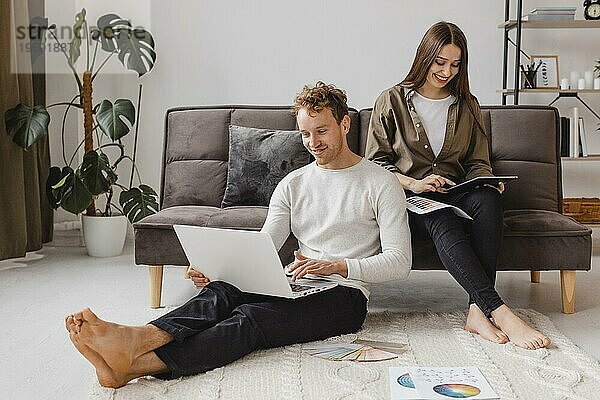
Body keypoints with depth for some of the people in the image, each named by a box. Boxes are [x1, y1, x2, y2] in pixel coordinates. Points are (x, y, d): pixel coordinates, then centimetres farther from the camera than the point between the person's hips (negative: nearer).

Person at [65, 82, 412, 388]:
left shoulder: (382, 184, 3)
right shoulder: (293, 184, 17)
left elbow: (400, 262, -5)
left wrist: (337, 266, -21)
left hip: (344, 296, -5)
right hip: (296, 288, 5)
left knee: (250, 316, -33)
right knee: (219, 292, -28)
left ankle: (138, 364, -54)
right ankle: (137, 340, -54)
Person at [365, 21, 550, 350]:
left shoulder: (467, 107, 19)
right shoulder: (391, 101, 8)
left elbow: (478, 163, 19)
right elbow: (375, 161, 3)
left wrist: (487, 183, -6)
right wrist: (413, 184, -14)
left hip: (455, 194, 3)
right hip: (408, 199, -3)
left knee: (488, 199, -34)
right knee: (444, 223, -38)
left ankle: (478, 312, -39)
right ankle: (499, 311, -44)